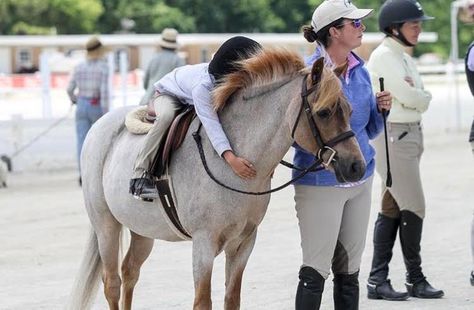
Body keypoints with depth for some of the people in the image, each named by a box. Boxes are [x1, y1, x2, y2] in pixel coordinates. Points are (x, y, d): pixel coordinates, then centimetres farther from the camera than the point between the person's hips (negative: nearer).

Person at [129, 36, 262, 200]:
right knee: (166, 116, -40)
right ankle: (141, 174, -31)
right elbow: (211, 123, -54)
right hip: (168, 94, -7)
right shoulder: (202, 85, -46)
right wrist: (231, 159, -67)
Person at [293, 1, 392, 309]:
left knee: (349, 271, 13)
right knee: (315, 272, -4)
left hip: (361, 180, 7)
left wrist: (381, 109, -3)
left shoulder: (360, 70, 7)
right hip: (321, 182, -7)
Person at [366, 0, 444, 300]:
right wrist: (421, 96, 0)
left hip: (411, 134, 10)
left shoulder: (404, 57, 17)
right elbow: (410, 98, -19)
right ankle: (415, 280, 4)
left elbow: (422, 100, 12)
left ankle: (378, 279, 12)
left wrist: (416, 94, -7)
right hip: (393, 136, -10)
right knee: (414, 208, -6)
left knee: (392, 208, 9)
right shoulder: (384, 56, -13)